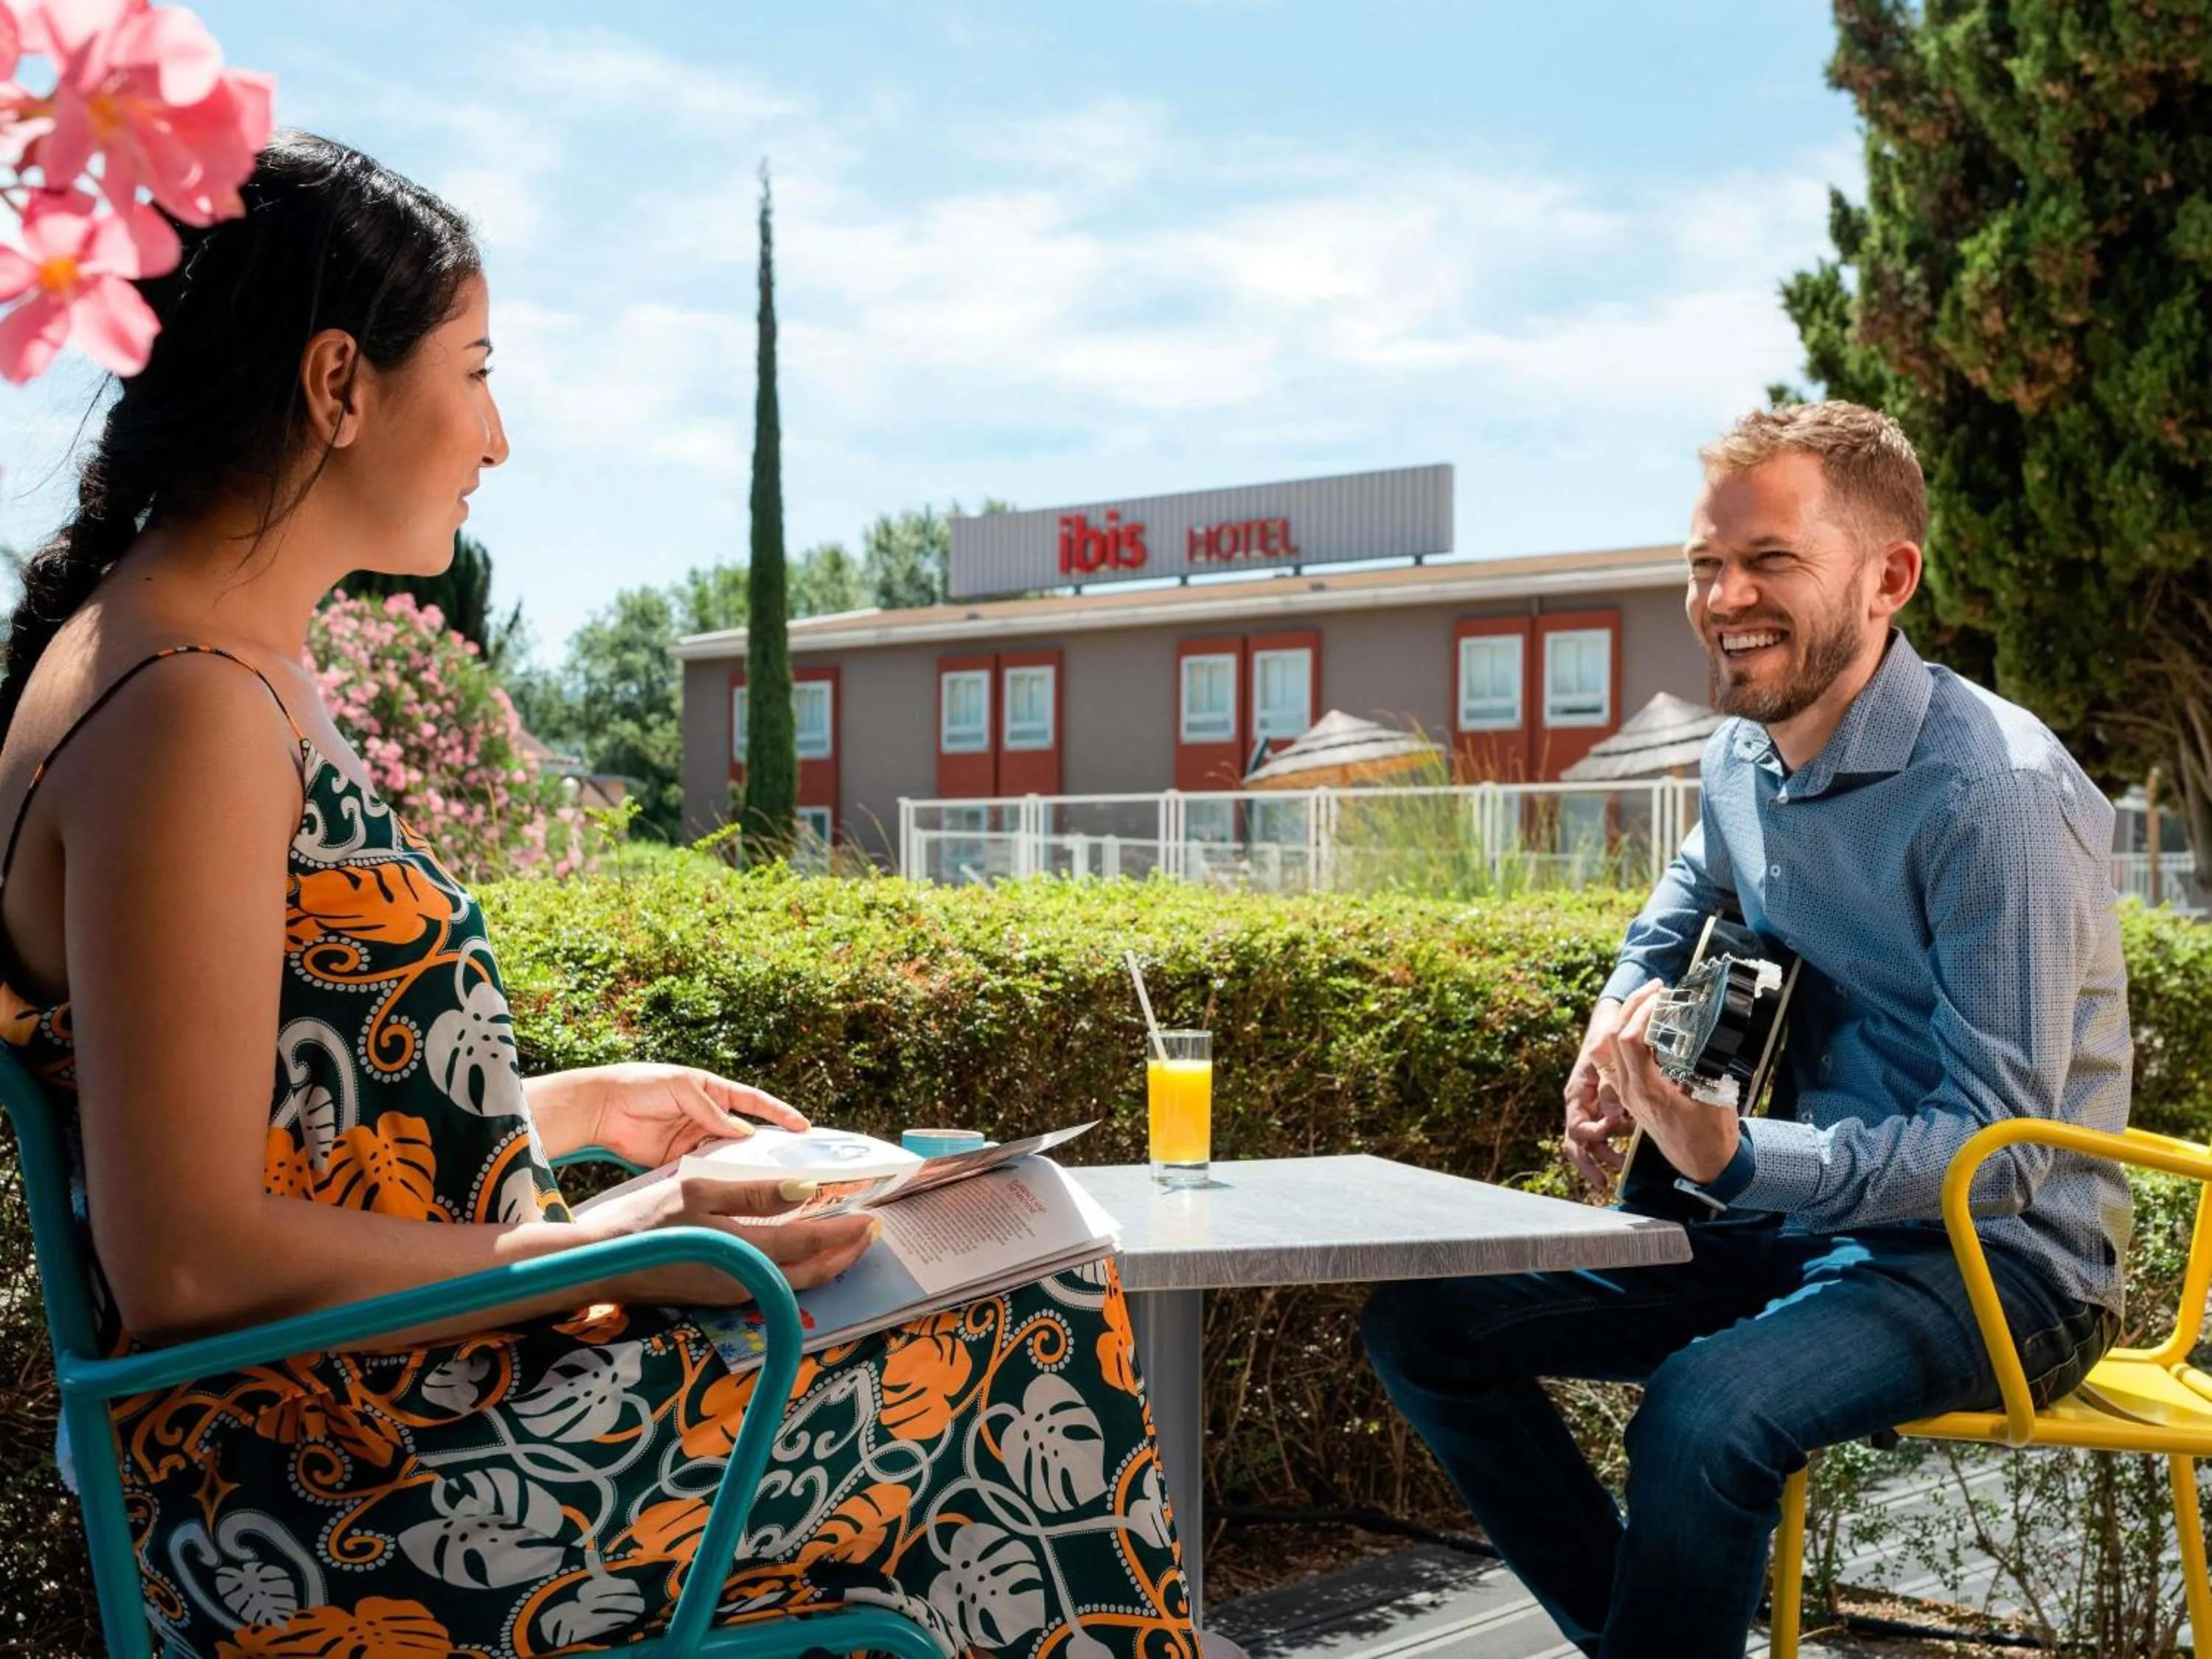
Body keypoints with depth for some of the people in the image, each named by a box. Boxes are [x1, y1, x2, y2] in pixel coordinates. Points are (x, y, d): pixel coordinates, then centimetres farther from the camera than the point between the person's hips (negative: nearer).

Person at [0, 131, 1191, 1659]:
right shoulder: (185, 713, -20)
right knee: (1038, 1350, -3)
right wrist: (604, 1250, -17)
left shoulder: (251, 673, 12)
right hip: (345, 1519, -10)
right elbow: (185, 1262, -23)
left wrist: (585, 1108, 15)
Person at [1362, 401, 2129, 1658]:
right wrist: (1625, 1013, 7)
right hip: (1812, 1216, 8)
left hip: (1997, 1258, -8)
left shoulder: (1998, 791, -21)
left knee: (1705, 1412, -37)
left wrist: (1734, 1158, -36)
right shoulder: (1744, 760, 3)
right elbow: (1687, 907, 28)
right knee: (1423, 1321, 0)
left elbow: (2000, 1152, -24)